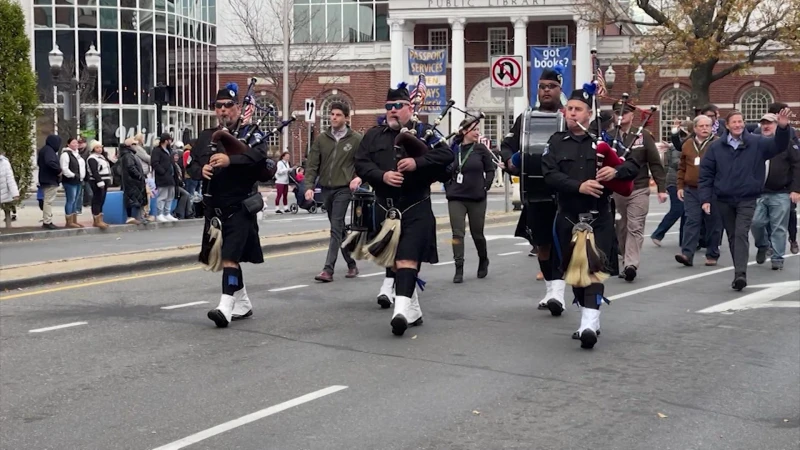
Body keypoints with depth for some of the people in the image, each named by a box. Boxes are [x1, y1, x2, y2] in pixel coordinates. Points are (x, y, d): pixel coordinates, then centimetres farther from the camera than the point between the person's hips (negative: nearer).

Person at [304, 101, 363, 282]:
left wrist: (359, 177, -17)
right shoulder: (321, 139, 6)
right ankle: (351, 264, 25)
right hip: (326, 189, 5)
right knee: (339, 229, 12)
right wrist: (310, 186, -9)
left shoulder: (356, 139, -2)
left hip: (343, 189, -5)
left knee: (336, 229, -11)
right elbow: (312, 165, 3)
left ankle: (328, 270, -15)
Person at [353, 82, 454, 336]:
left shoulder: (423, 132, 2)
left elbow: (446, 155, -9)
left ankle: (402, 309, -27)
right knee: (392, 259, 11)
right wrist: (382, 175, -15)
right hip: (385, 207, 5)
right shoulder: (373, 136, 11)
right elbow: (361, 164, 2)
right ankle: (413, 310, 24)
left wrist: (417, 162, -22)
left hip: (415, 208, -5)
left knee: (407, 258, -17)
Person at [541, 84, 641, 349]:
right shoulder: (556, 143, 6)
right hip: (568, 218, 3)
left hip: (599, 218, -3)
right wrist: (578, 186, -24)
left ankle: (589, 324, -22)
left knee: (594, 268, -14)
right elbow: (550, 175, -9)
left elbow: (634, 165, 0)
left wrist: (616, 171, -23)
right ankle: (590, 320, 25)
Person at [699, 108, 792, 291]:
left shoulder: (756, 143, -1)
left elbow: (779, 145, -11)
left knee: (741, 234, -15)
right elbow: (706, 174, 2)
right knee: (732, 236, 11)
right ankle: (740, 272, 22)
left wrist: (783, 128, -31)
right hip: (723, 200, 3)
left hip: (747, 199, -2)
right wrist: (705, 198, -4)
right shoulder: (716, 147, 1)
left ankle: (740, 274, -21)